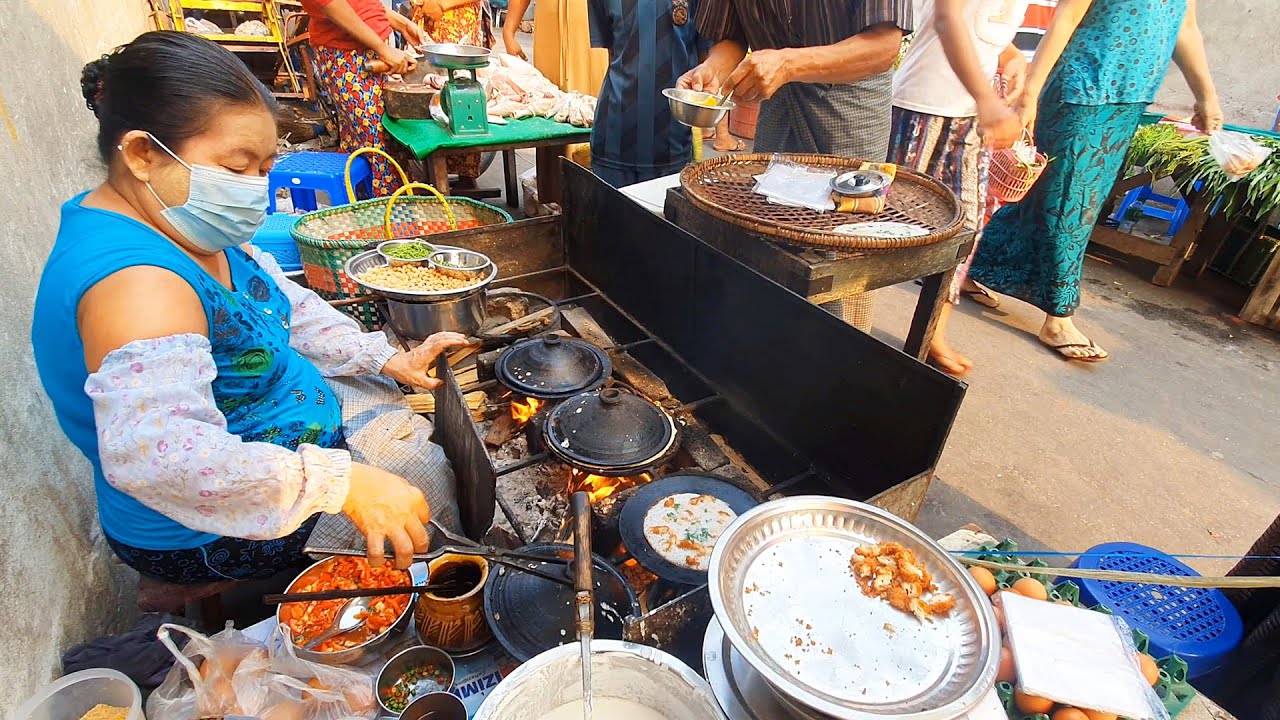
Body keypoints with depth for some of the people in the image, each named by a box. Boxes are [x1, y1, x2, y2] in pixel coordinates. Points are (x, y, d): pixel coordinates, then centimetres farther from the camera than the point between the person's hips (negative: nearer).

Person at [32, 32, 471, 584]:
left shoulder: (185, 226, -2)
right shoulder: (135, 280, -34)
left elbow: (286, 307, 9)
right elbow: (156, 453, -46)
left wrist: (386, 360, -1)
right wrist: (342, 482, -51)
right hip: (217, 538, -9)